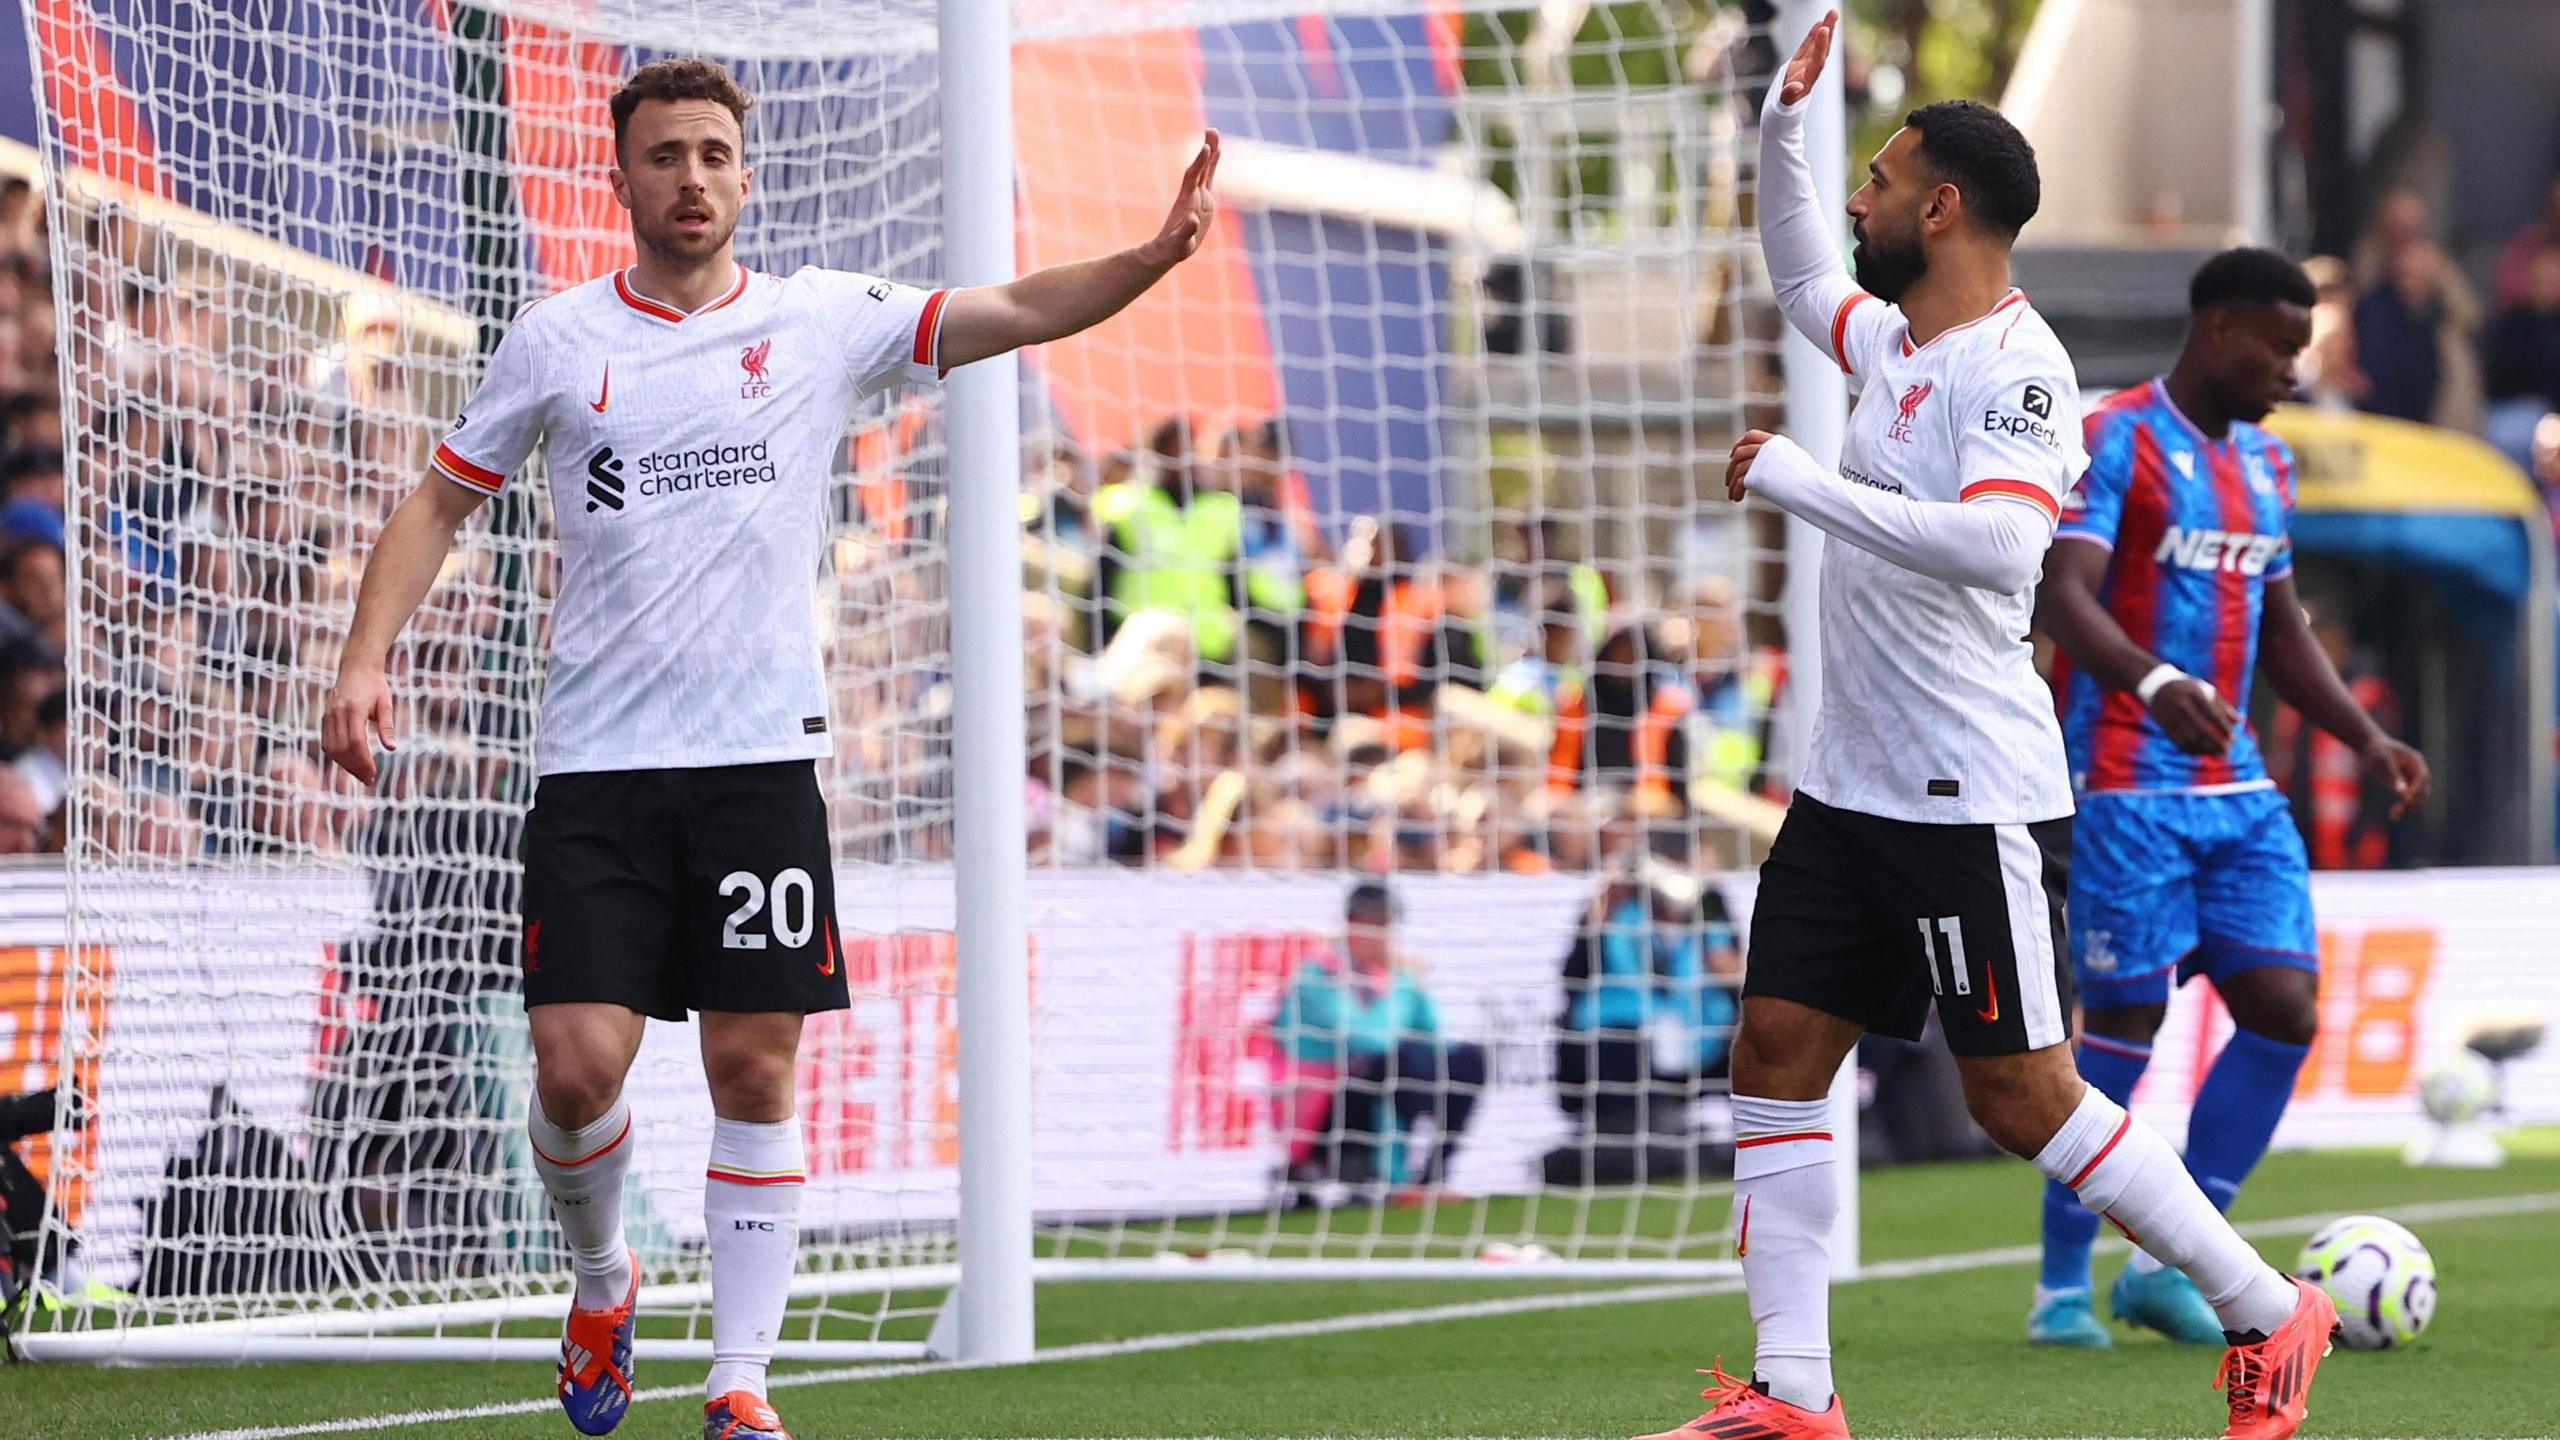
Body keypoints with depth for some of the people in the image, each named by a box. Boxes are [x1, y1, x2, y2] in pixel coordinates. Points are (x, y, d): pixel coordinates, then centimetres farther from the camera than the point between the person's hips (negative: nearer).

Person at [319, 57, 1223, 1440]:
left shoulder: (821, 321, 5)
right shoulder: (556, 339, 6)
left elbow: (1019, 310, -1)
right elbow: (439, 501, 12)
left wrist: (1151, 257, -18)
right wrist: (365, 660, -1)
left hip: (761, 757, 0)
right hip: (597, 765, 0)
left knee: (756, 1070, -2)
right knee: (576, 1066, -9)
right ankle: (601, 1278, 21)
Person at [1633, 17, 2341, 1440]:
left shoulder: (2014, 365, -17)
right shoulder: (1898, 342, 11)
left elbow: (1995, 544, -34)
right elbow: (1802, 276, 33)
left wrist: (1802, 481, -28)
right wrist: (1780, 125, 18)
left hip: (1975, 800, -9)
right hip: (1851, 788, 9)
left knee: (2023, 1097, -5)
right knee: (1777, 1053, 3)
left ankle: (2271, 1317, 8)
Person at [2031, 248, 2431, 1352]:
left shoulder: (2266, 465, 17)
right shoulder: (2114, 442, -9)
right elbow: (2063, 596, -22)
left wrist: (2365, 738, 13)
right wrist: (2157, 681, -39)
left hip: (2238, 786, 7)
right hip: (2130, 785, -7)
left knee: (2285, 1011, -3)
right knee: (2123, 1024, -6)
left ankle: (2165, 1265, 8)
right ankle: (2062, 1288, 6)